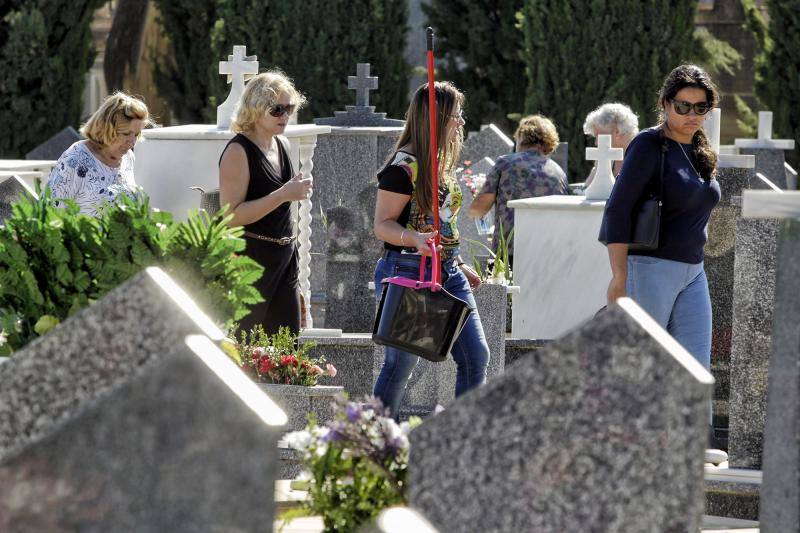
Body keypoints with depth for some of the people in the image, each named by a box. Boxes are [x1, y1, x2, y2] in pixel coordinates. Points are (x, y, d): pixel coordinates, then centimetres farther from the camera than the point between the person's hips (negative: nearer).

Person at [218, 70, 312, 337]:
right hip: (250, 257, -8)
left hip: (285, 256, 8)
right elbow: (231, 216, -20)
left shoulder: (282, 145, 13)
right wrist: (283, 194, -23)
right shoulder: (239, 151, -12)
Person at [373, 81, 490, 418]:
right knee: (401, 363, -3)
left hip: (447, 273, 9)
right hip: (407, 273, -9)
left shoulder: (441, 165, 14)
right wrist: (415, 239, -31)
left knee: (476, 357, 2)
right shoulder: (404, 167, -13)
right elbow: (382, 225, -14)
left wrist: (459, 265, 25)